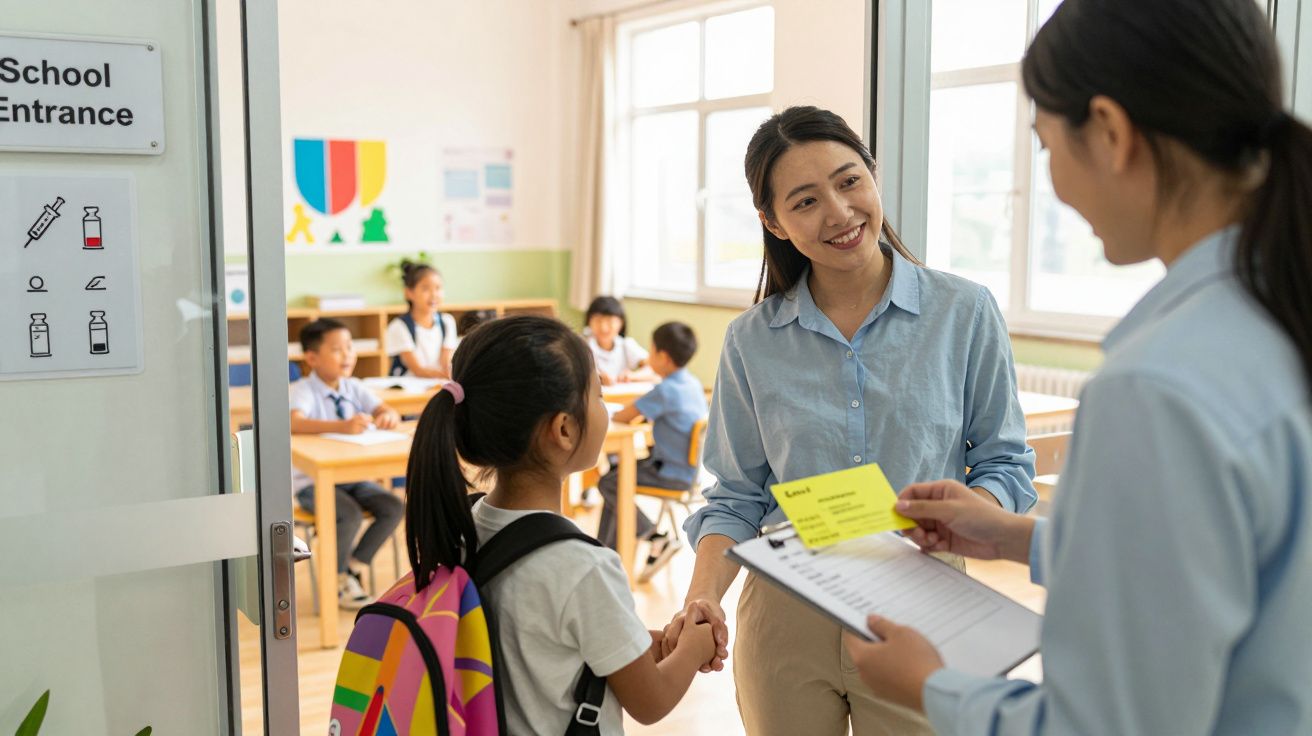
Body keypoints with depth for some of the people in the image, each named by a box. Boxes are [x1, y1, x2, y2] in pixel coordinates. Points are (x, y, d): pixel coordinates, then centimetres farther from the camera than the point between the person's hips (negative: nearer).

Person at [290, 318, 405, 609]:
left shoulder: (354, 388, 3)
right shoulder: (304, 391, -15)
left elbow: (387, 410, -5)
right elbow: (294, 423, -36)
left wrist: (388, 416, -31)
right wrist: (342, 426, -49)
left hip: (351, 476, 6)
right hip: (312, 481, -6)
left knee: (394, 508, -14)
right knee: (351, 515, -29)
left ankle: (354, 568, 4)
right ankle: (337, 580, -3)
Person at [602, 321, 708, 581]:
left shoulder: (666, 390, -23)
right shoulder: (693, 383, 5)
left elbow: (623, 417, -20)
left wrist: (614, 414, 3)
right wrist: (637, 412, 6)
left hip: (672, 474, -10)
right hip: (686, 467, 10)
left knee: (608, 484, -4)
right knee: (616, 473, 18)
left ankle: (658, 538, -2)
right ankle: (606, 550, 21)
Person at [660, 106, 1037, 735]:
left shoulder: (964, 313, -4)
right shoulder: (752, 341, 1)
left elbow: (1006, 464, 1)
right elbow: (738, 495, 4)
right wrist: (704, 597, -13)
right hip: (783, 618, 1)